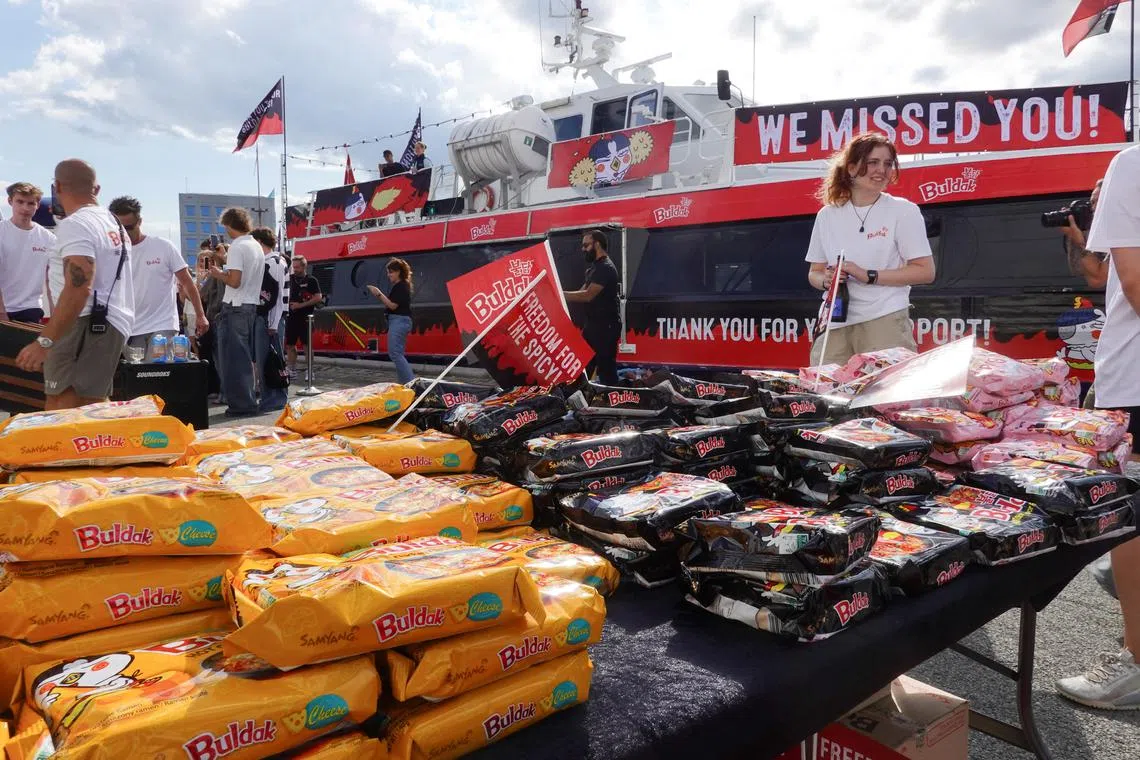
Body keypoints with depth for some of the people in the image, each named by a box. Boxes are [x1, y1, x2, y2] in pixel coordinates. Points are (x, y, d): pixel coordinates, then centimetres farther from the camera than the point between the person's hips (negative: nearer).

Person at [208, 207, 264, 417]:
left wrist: (218, 274, -2)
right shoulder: (257, 247, 13)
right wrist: (224, 273, 15)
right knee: (245, 356, 14)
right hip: (252, 305, 9)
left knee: (233, 356, -3)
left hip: (236, 307, -8)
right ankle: (247, 401, 19)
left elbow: (235, 281, -20)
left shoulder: (237, 247, -13)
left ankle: (241, 404, -2)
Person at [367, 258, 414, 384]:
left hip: (399, 321, -11)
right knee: (398, 353, 11)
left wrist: (379, 293, -15)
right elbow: (389, 304, 19)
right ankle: (408, 381, 12)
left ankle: (410, 381, -16)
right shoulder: (398, 286, 19)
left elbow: (393, 305, -18)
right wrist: (378, 294, 8)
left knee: (394, 352, -13)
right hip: (398, 321, 11)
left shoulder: (401, 286, -12)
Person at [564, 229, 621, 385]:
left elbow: (588, 295, -22)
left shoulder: (605, 268, -15)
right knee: (583, 365, 13)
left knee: (605, 367, -8)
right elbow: (582, 292, 15)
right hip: (593, 324, 10)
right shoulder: (594, 267, 18)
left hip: (606, 326, -10)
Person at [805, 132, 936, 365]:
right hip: (835, 325, 3)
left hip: (885, 322, -3)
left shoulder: (903, 211, 2)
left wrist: (868, 275, -11)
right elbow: (814, 273, 18)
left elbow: (925, 271, -2)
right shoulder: (827, 215, 12)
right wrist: (825, 281, -5)